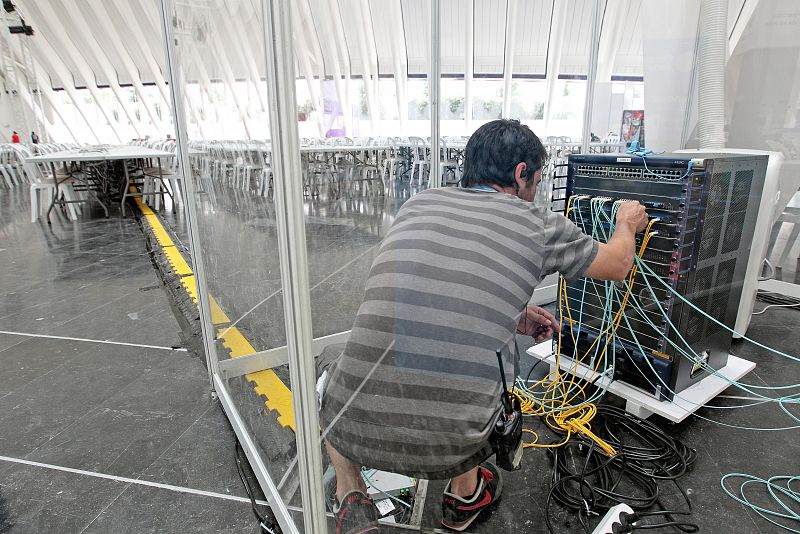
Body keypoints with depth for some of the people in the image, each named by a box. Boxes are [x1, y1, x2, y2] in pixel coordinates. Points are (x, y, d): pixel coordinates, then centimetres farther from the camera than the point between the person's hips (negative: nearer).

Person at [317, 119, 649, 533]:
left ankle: (351, 500, 23)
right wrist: (627, 224, 43)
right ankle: (467, 494, 39)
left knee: (329, 362, 33)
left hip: (354, 428, 2)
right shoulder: (538, 224, 1)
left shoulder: (417, 204, 9)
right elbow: (617, 264, 21)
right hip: (449, 444, -1)